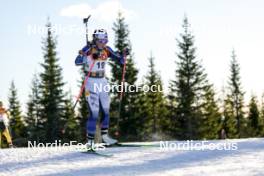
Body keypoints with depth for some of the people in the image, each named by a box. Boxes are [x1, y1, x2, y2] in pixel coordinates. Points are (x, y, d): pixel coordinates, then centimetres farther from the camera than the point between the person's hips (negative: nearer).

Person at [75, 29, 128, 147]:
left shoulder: (107, 50, 2)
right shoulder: (88, 49, -14)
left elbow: (120, 60, 6)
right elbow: (77, 62, -28)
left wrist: (124, 54, -15)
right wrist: (91, 57, -41)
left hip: (102, 81, 6)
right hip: (91, 82, -6)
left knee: (106, 110, 12)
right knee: (94, 112, -10)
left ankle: (105, 136, 28)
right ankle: (90, 141, -3)